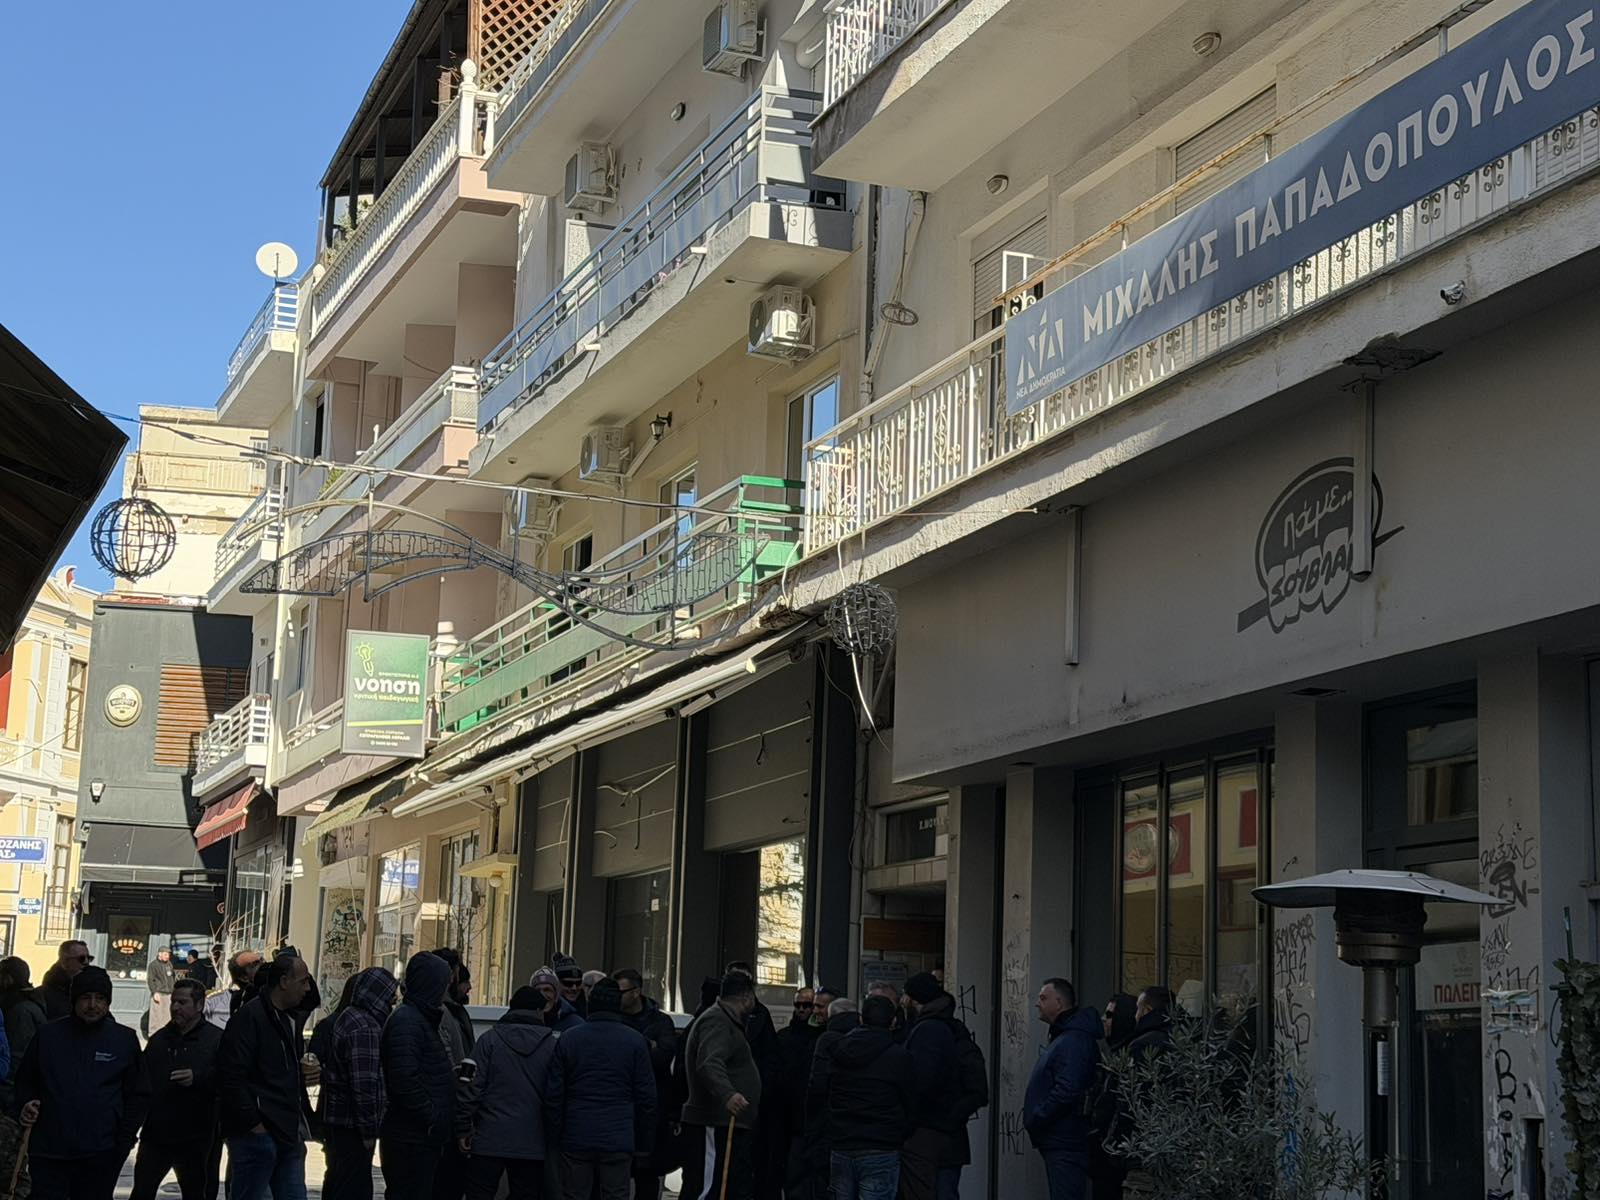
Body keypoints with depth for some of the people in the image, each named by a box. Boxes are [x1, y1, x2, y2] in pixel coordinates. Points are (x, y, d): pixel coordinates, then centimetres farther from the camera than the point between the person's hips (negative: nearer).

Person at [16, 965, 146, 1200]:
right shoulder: (48, 1034, 5)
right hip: (48, 1152, 0)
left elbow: (138, 1095, 7)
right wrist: (26, 1106, -3)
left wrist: (124, 1141, -1)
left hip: (100, 1155, 0)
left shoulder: (125, 1039, 5)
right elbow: (25, 1081, 17)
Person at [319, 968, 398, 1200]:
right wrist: (369, 1129, -17)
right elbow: (365, 1083, -23)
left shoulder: (340, 1019, 14)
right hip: (351, 1124, -10)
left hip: (333, 1118, 10)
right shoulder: (365, 1027, -18)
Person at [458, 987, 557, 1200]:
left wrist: (463, 1128, 0)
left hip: (490, 1138, -1)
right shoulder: (551, 1045, 1)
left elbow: (474, 1086, -4)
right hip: (532, 1143, 1)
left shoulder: (489, 1039, 0)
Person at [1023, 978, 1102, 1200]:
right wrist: (1034, 1119, 11)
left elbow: (1066, 1090, -25)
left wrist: (1034, 1119, -16)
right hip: (1057, 1141, 11)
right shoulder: (1063, 1037, 19)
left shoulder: (1073, 1041, -16)